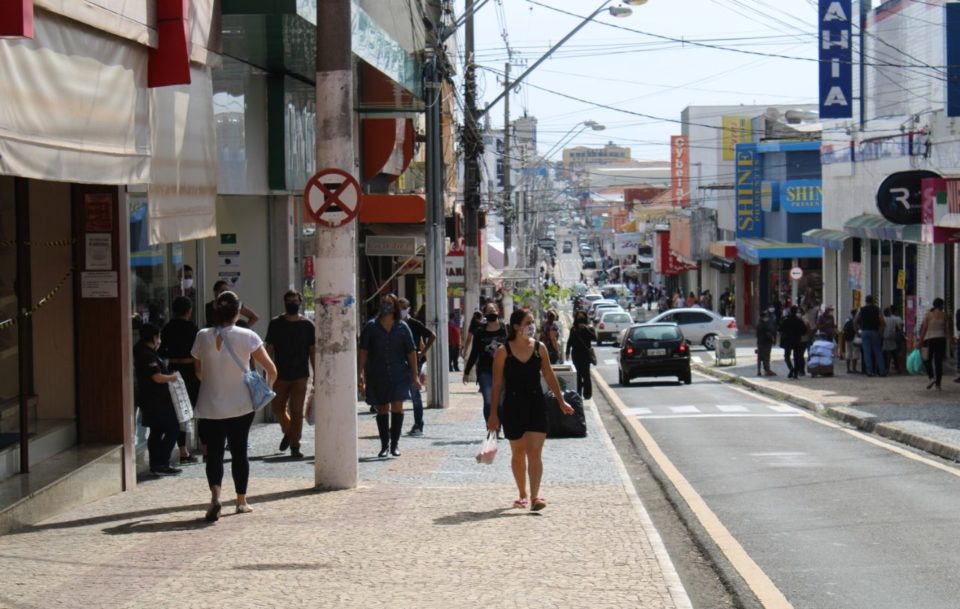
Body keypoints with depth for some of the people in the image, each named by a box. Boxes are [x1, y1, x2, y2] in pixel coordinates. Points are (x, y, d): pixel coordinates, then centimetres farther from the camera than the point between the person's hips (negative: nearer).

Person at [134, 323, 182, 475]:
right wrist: (172, 377, -7)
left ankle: (155, 464, 17)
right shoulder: (148, 355, -19)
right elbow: (157, 377, -26)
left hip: (149, 400, 10)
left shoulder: (142, 353, 12)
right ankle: (162, 464, -9)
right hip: (157, 401, -10)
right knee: (173, 429, -6)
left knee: (156, 432, 15)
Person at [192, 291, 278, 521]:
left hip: (210, 408, 0)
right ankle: (241, 501, 23)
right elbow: (271, 370, -8)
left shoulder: (203, 337, -5)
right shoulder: (247, 337, -9)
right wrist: (266, 389, 12)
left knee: (214, 453, 4)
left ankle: (215, 494, -21)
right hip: (240, 407, 0)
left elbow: (199, 372, 8)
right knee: (239, 452, 14)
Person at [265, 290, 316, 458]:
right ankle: (288, 432, 34)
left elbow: (313, 351, 5)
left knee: (297, 411, -4)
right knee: (277, 408, 6)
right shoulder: (275, 324, 4)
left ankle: (295, 445, 1)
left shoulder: (308, 325, 2)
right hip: (280, 375, 1)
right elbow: (269, 349, 5)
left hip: (300, 376, -1)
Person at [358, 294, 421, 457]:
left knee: (397, 407, -9)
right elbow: (362, 351, -1)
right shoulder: (371, 327, 0)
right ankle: (384, 444, 18)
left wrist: (415, 376, 1)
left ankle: (395, 443, 2)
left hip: (399, 374, -1)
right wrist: (360, 374, -8)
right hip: (377, 375, 1)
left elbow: (411, 352, 4)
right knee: (382, 409, 8)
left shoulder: (402, 327, 2)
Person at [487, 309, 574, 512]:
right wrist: (494, 414, -3)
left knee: (534, 453, -9)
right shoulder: (503, 352, -5)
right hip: (513, 405, -1)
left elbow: (549, 376, 11)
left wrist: (561, 402, 12)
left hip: (536, 403, 1)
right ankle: (522, 495, 26)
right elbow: (497, 384, -2)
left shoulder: (539, 348, 2)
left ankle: (535, 496, -14)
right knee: (518, 453, 12)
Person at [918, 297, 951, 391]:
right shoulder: (944, 315, 3)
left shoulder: (928, 315, -2)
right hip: (941, 339, 2)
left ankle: (931, 377, -13)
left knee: (927, 360, 9)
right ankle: (938, 384, 5)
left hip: (929, 339, -2)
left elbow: (924, 329, -4)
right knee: (939, 362, 6)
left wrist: (920, 341, 0)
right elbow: (948, 330, 4)